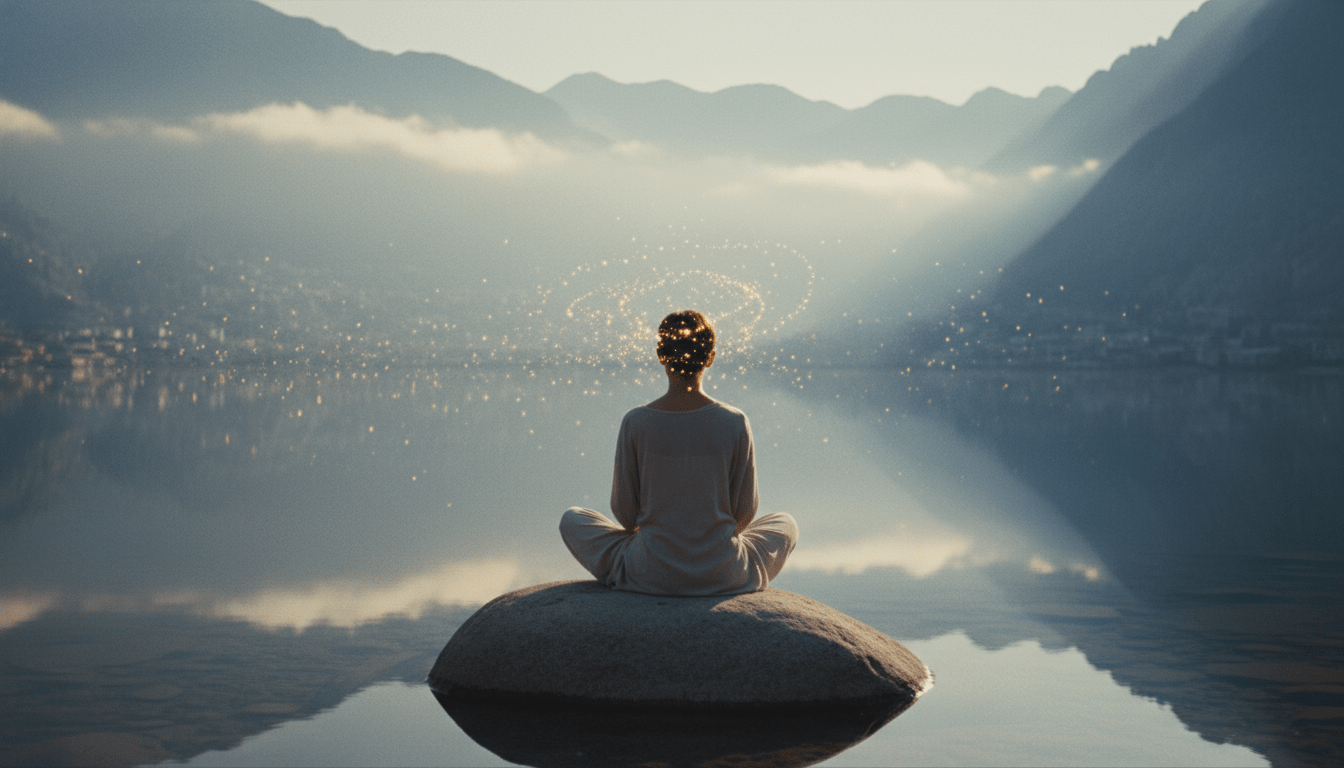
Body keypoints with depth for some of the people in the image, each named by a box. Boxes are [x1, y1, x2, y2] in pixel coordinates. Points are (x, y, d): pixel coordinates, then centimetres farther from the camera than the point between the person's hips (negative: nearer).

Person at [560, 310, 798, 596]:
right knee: (785, 523, 32)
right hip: (723, 577, 1)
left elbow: (624, 511, -3)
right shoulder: (735, 423, -11)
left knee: (572, 519, 26)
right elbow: (744, 511, -1)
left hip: (651, 575, 0)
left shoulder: (635, 423, -12)